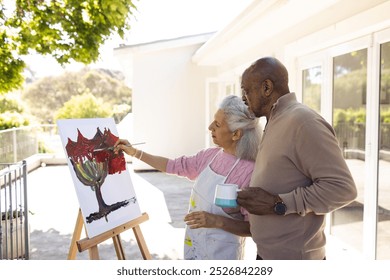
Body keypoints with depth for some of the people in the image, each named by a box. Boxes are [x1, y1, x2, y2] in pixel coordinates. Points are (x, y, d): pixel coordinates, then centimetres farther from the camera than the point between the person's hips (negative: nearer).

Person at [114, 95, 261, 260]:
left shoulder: (249, 172, -24)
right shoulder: (210, 155, -4)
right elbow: (174, 166, 9)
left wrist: (217, 221, -29)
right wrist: (135, 152, 7)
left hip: (221, 253, -6)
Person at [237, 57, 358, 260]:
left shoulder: (302, 121, -18)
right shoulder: (275, 123, 10)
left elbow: (342, 188, -22)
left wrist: (277, 204, -24)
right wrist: (249, 200, 0)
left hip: (293, 258, -8)